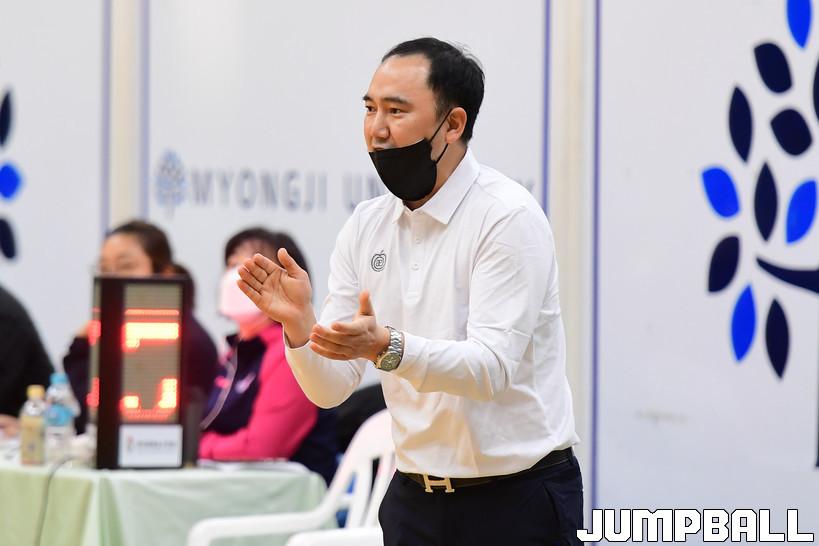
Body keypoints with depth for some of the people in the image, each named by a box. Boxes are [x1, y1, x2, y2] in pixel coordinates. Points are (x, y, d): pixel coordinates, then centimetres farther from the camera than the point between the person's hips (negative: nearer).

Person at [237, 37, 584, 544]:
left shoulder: (508, 216, -14)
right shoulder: (366, 226, 3)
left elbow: (491, 368, -24)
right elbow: (331, 389, 0)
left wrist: (385, 346, -39)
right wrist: (299, 325, -20)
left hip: (517, 502, -5)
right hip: (413, 501, 5)